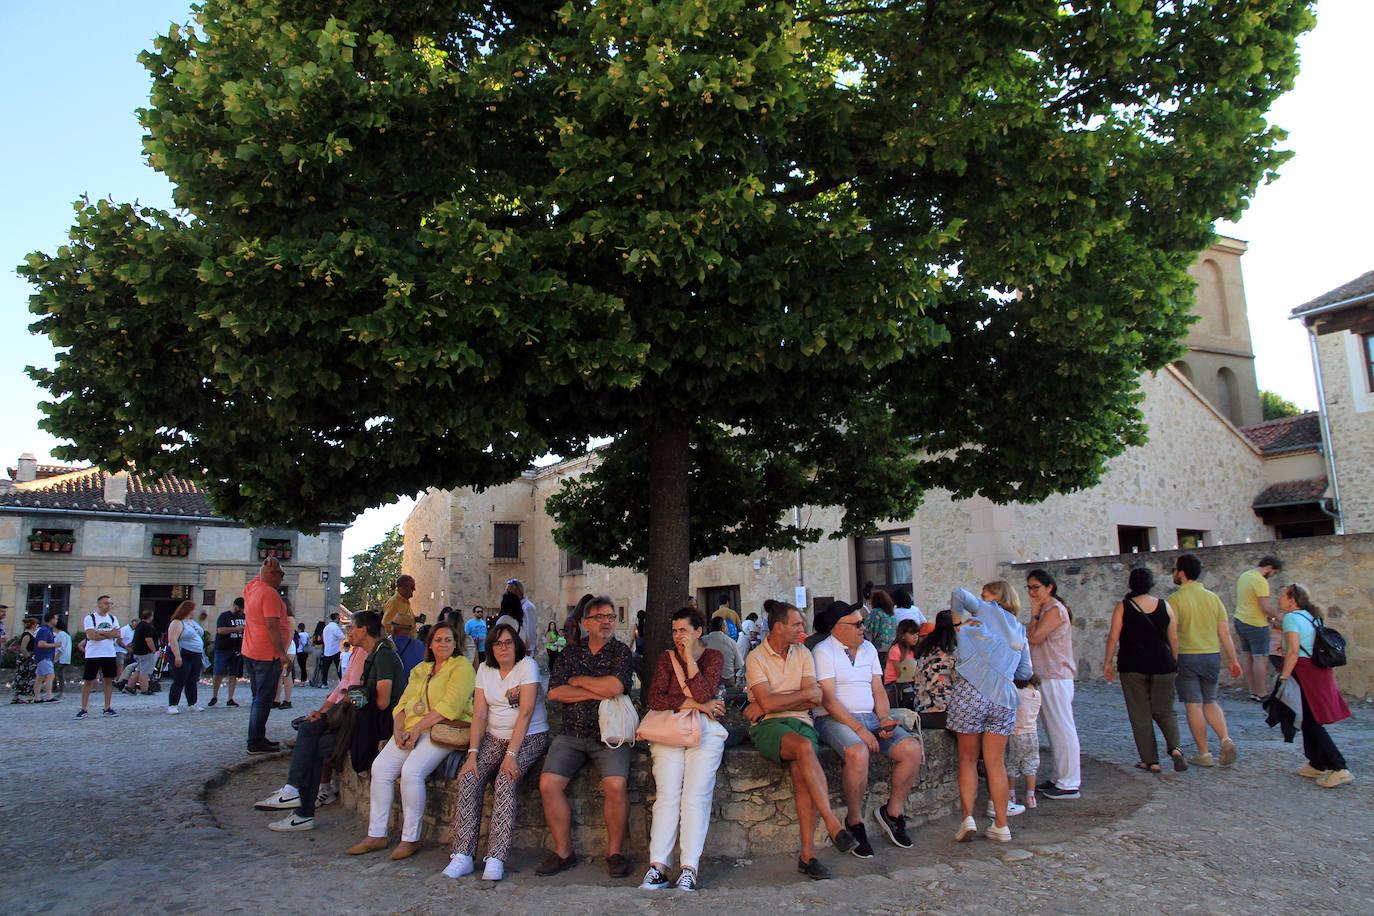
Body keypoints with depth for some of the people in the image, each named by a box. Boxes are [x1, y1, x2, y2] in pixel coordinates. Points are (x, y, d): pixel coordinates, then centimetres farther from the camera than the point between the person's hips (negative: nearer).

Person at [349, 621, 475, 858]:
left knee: (411, 771, -27)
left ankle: (411, 838, -12)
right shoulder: (420, 669, 22)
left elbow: (449, 705, -13)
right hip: (412, 730, 7)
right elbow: (404, 702, 16)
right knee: (380, 766, -12)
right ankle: (376, 834, -2)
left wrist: (418, 728, -16)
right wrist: (398, 728, -4)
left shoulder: (462, 667, -2)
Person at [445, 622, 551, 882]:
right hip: (494, 738, 5)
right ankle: (463, 855, -17)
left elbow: (526, 713, -16)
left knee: (506, 780, -28)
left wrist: (511, 754, -23)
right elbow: (479, 714, 1)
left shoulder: (527, 665, -9)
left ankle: (496, 858, -26)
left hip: (529, 738, -4)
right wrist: (473, 752, -12)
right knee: (469, 777, -19)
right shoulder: (485, 669, 7)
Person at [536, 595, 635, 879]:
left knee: (616, 784, -26)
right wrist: (596, 693, -8)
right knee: (548, 784, -16)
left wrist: (578, 680, -2)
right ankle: (563, 851, 1)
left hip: (609, 735, -3)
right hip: (572, 735, 3)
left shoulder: (621, 652, 3)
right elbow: (554, 692, 1)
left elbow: (615, 687, -16)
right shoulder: (571, 653, 13)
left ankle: (615, 851, -6)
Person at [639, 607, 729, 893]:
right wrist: (694, 704, -5)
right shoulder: (667, 657, 17)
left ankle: (689, 869, -21)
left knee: (696, 797, -18)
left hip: (705, 730, -2)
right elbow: (654, 698, 2)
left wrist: (690, 658, -5)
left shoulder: (714, 657, 10)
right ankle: (658, 866, -21)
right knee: (667, 796, -16)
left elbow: (704, 694, -7)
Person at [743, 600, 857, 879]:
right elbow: (768, 702, -12)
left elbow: (812, 702, 2)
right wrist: (806, 694, -2)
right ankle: (833, 824, -32)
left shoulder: (803, 653, 13)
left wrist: (771, 704, -6)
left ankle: (807, 853, -24)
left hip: (799, 721, 3)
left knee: (801, 770, -28)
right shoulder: (756, 658, 1)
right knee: (805, 747, -34)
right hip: (767, 726, -3)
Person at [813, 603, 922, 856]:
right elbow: (829, 699, -14)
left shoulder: (868, 648, 17)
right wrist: (859, 729, -20)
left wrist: (884, 719, -3)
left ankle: (893, 812, 4)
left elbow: (878, 690, 16)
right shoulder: (824, 651, -6)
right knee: (858, 752, -36)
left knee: (912, 749, -15)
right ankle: (854, 822, -15)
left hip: (870, 718, 7)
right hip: (835, 719, -7)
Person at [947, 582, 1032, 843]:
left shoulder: (988, 611, 10)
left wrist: (957, 622, 12)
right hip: (1003, 699, 4)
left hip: (971, 691, -4)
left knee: (968, 759, 7)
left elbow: (959, 594, 1)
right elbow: (1025, 673, 24)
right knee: (996, 764, 11)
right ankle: (1001, 825, 13)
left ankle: (967, 818, 0)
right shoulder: (1020, 631, 23)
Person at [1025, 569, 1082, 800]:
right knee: (1054, 729, 15)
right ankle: (1058, 778, 23)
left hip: (1055, 679, -10)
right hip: (1047, 677, 10)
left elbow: (1033, 638, -18)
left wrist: (1034, 614, -10)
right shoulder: (1046, 610, 17)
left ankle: (1069, 784, 0)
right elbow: (1034, 639, 14)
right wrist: (1036, 614, 7)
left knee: (1062, 729, -5)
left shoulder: (1054, 610, -13)